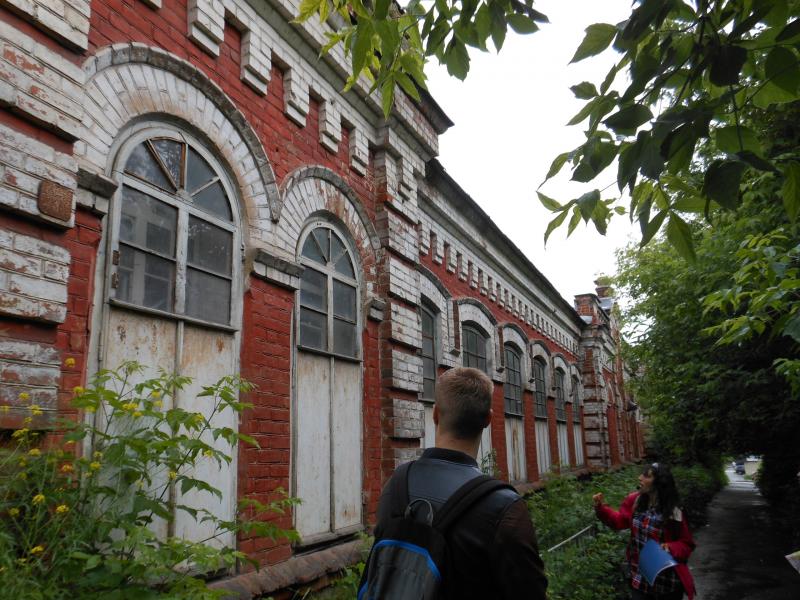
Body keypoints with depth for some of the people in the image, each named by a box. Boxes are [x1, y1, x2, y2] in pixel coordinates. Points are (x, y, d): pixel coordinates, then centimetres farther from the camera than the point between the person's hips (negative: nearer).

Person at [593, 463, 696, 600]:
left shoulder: (673, 513, -18)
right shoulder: (635, 501, -5)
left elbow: (687, 544, -7)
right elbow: (620, 521, 8)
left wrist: (671, 548, -26)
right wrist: (600, 508, -5)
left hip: (667, 581, -3)